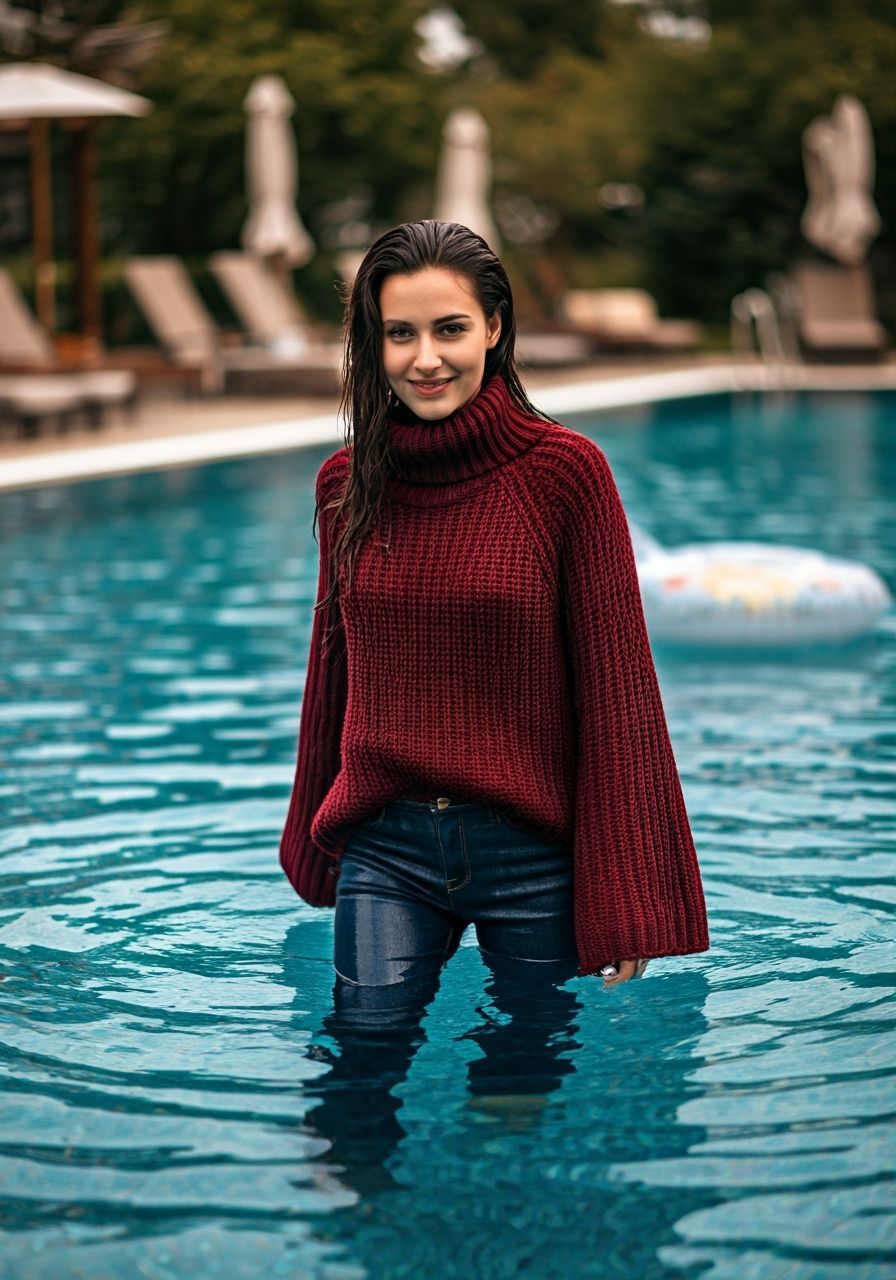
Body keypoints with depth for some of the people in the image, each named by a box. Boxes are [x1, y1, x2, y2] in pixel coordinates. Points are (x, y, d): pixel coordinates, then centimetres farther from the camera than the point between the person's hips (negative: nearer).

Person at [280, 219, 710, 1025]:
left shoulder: (565, 471, -8)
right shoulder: (347, 484, 3)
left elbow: (617, 687, -7)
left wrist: (626, 907, -10)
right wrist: (315, 850, 22)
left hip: (532, 853, -2)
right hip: (383, 851, 3)